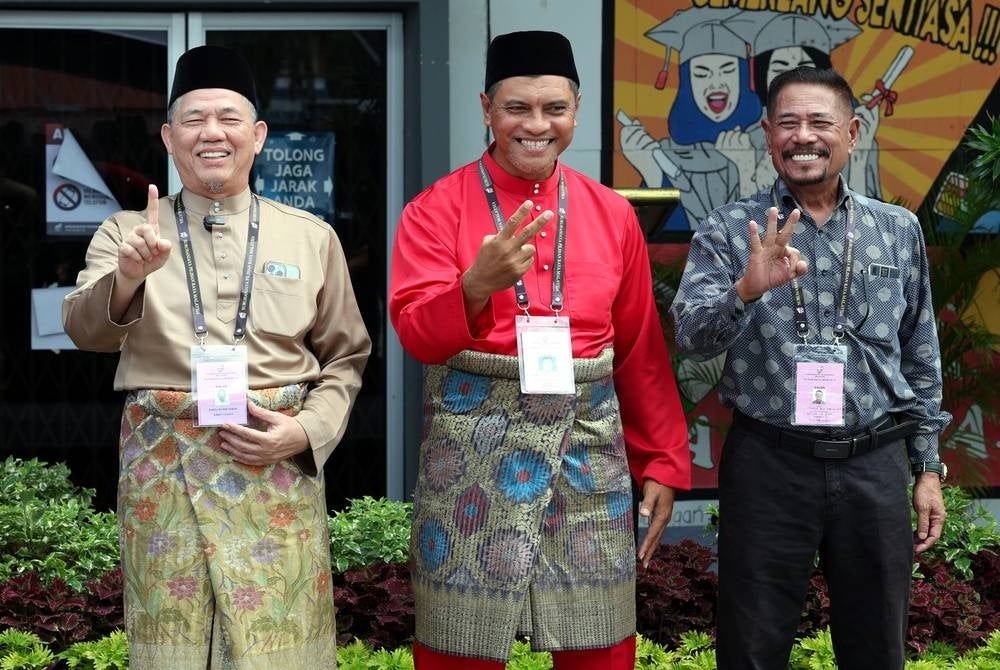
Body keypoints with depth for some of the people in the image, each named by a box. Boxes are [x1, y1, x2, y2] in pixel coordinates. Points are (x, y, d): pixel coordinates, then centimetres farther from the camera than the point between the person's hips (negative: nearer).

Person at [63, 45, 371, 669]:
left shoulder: (312, 237, 8)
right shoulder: (128, 232, 6)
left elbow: (346, 357, 11)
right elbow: (86, 329, -9)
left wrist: (306, 430, -7)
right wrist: (128, 277, -30)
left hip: (281, 470, 0)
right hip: (164, 471, 0)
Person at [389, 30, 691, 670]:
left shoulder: (613, 214, 8)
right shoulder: (437, 209, -2)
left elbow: (643, 353, 11)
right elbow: (417, 334, -13)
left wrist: (663, 463, 9)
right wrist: (478, 284, -31)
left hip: (589, 442, 3)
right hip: (473, 444, -3)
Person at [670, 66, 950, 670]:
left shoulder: (899, 230, 7)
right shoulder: (730, 231, -1)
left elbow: (921, 360, 13)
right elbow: (692, 335, -14)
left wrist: (928, 467, 10)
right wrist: (746, 291, -32)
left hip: (875, 466, 2)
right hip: (767, 463, -2)